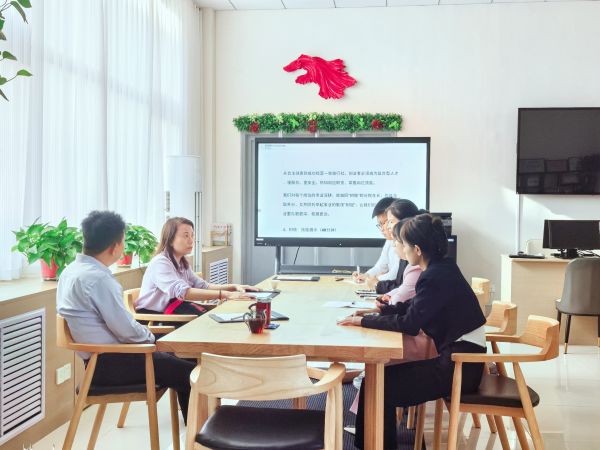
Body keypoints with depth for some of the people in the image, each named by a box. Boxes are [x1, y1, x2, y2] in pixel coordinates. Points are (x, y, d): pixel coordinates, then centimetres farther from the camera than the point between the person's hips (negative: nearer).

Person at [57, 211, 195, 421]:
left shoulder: (73, 270, 6)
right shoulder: (98, 278, -23)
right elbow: (126, 330, -21)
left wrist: (145, 334, 11)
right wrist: (150, 337, -2)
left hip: (98, 358, 10)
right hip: (110, 364, -10)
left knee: (173, 358, 20)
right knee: (188, 373, -6)